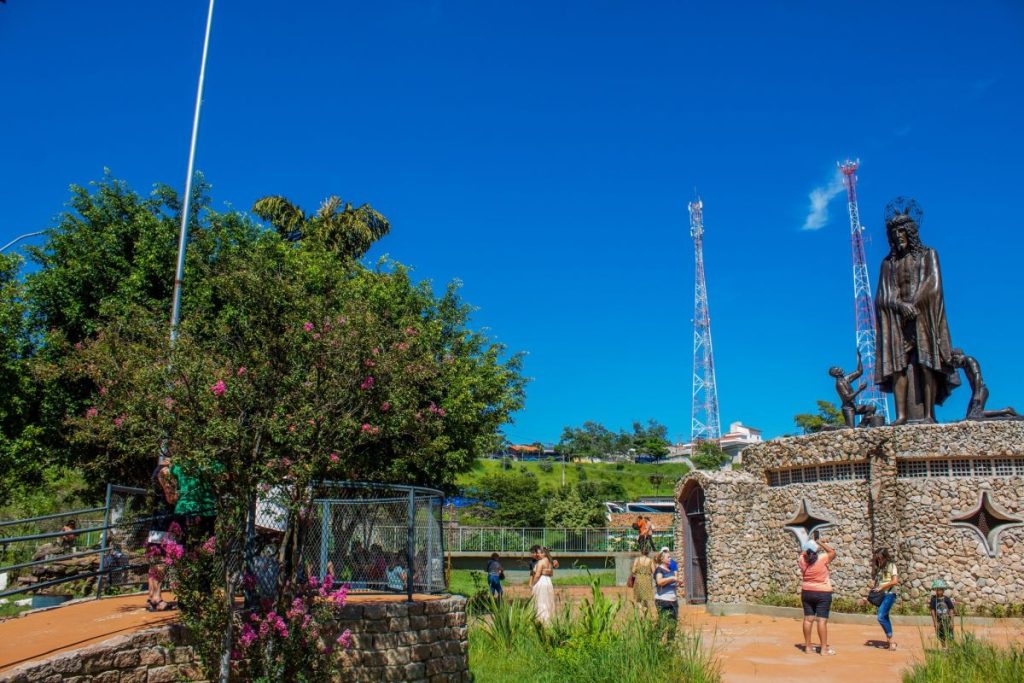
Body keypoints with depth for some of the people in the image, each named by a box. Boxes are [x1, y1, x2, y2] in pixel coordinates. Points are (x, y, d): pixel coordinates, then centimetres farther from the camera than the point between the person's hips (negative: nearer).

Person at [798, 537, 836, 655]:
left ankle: (808, 646, 14)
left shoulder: (802, 560, -5)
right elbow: (832, 552, 3)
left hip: (807, 592, 4)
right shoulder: (822, 559, -15)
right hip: (823, 593, -4)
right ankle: (824, 648, -1)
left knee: (808, 619, 8)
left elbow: (802, 553, 19)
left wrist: (809, 547, 14)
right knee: (822, 620, -3)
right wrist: (821, 543, 8)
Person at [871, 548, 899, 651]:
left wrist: (882, 587, -14)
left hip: (889, 594, -7)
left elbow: (895, 581, -15)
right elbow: (874, 580, 16)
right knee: (885, 617, 11)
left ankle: (891, 640, -7)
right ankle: (889, 640, 20)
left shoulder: (891, 565, -6)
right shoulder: (878, 567, 12)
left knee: (881, 617, -16)